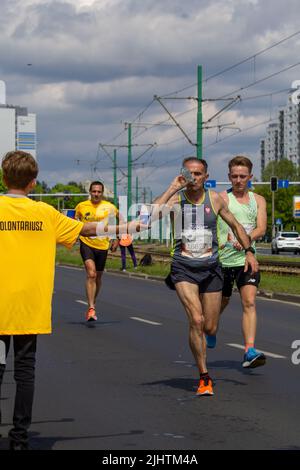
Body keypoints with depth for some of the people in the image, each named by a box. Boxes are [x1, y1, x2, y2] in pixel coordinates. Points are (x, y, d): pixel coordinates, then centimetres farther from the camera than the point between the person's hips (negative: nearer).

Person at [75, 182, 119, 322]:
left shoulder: (109, 207, -4)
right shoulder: (81, 206, -2)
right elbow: (74, 223, 15)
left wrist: (117, 239, 6)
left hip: (103, 245, 2)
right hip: (86, 243, -2)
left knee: (98, 277, 14)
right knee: (91, 274, -20)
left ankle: (92, 304, 36)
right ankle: (91, 308, -24)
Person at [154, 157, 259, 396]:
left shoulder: (215, 199, 3)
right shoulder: (175, 199, -4)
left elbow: (235, 225, 16)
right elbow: (153, 214, -23)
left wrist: (248, 251, 9)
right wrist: (172, 188, -21)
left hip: (210, 268, 3)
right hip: (183, 269, -3)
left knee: (210, 328, 6)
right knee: (196, 320, -20)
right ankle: (204, 378, -11)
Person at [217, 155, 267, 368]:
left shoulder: (258, 200, 11)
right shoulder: (222, 198, 1)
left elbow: (261, 228, -1)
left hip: (247, 259, 2)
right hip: (223, 259, -2)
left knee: (250, 302, -13)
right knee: (222, 302, 13)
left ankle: (250, 351, -19)